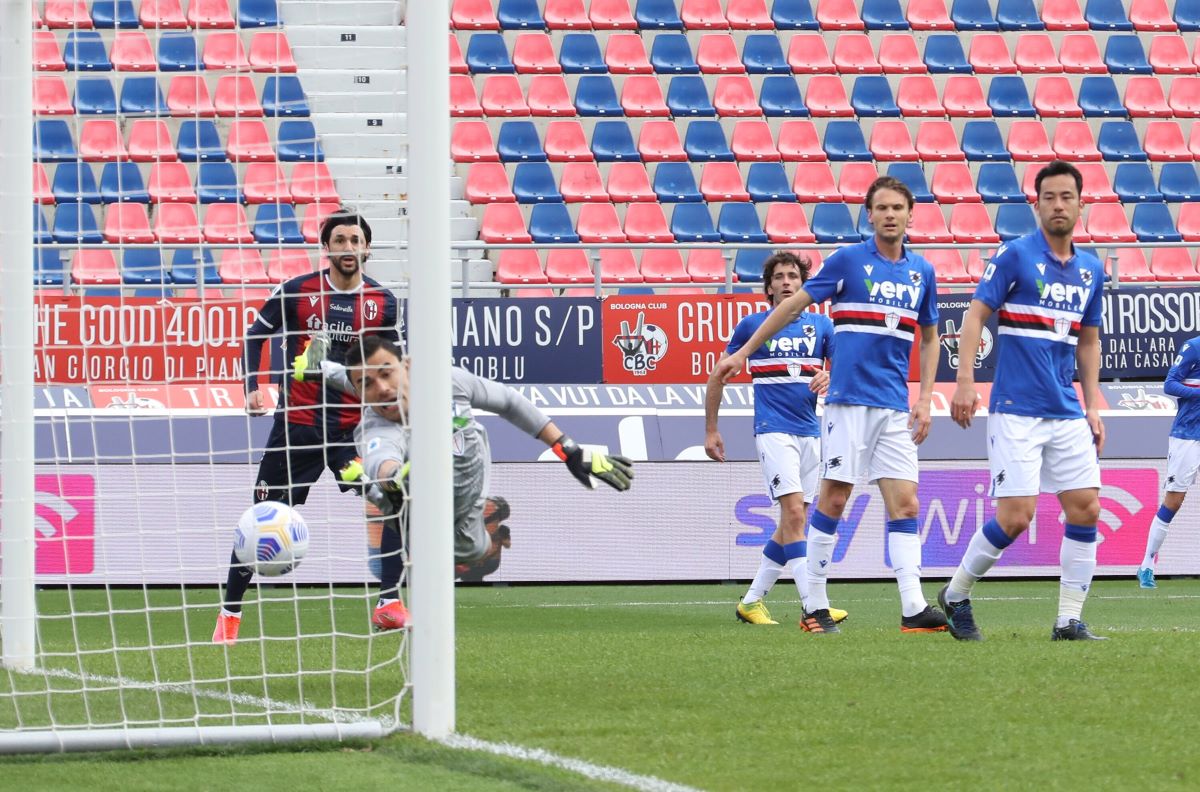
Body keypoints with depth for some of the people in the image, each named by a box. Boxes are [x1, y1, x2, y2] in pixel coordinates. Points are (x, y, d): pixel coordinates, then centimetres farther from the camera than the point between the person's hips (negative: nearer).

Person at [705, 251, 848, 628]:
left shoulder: (821, 325, 9)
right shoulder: (753, 325, 2)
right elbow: (718, 377, 10)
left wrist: (831, 377, -17)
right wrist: (710, 430, 9)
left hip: (810, 433, 5)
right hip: (774, 431, -5)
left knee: (793, 522, 8)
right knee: (794, 513, -18)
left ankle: (751, 601, 20)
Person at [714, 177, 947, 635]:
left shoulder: (922, 272, 10)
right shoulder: (849, 261, -2)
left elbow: (929, 338, 21)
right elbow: (794, 305, 5)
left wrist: (925, 399, 10)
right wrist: (744, 353, 6)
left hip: (895, 408, 4)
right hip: (850, 402, -4)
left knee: (905, 504, -4)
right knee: (834, 499, -3)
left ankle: (913, 610, -9)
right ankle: (815, 608, 4)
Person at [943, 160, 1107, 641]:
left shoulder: (1090, 269, 13)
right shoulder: (1016, 255, -5)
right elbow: (976, 314, -7)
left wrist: (1093, 407, 15)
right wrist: (965, 379, -18)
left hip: (1067, 415, 6)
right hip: (1017, 411, -6)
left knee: (1085, 508, -2)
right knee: (1016, 515, -10)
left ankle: (1070, 620, 4)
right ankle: (956, 595, 11)